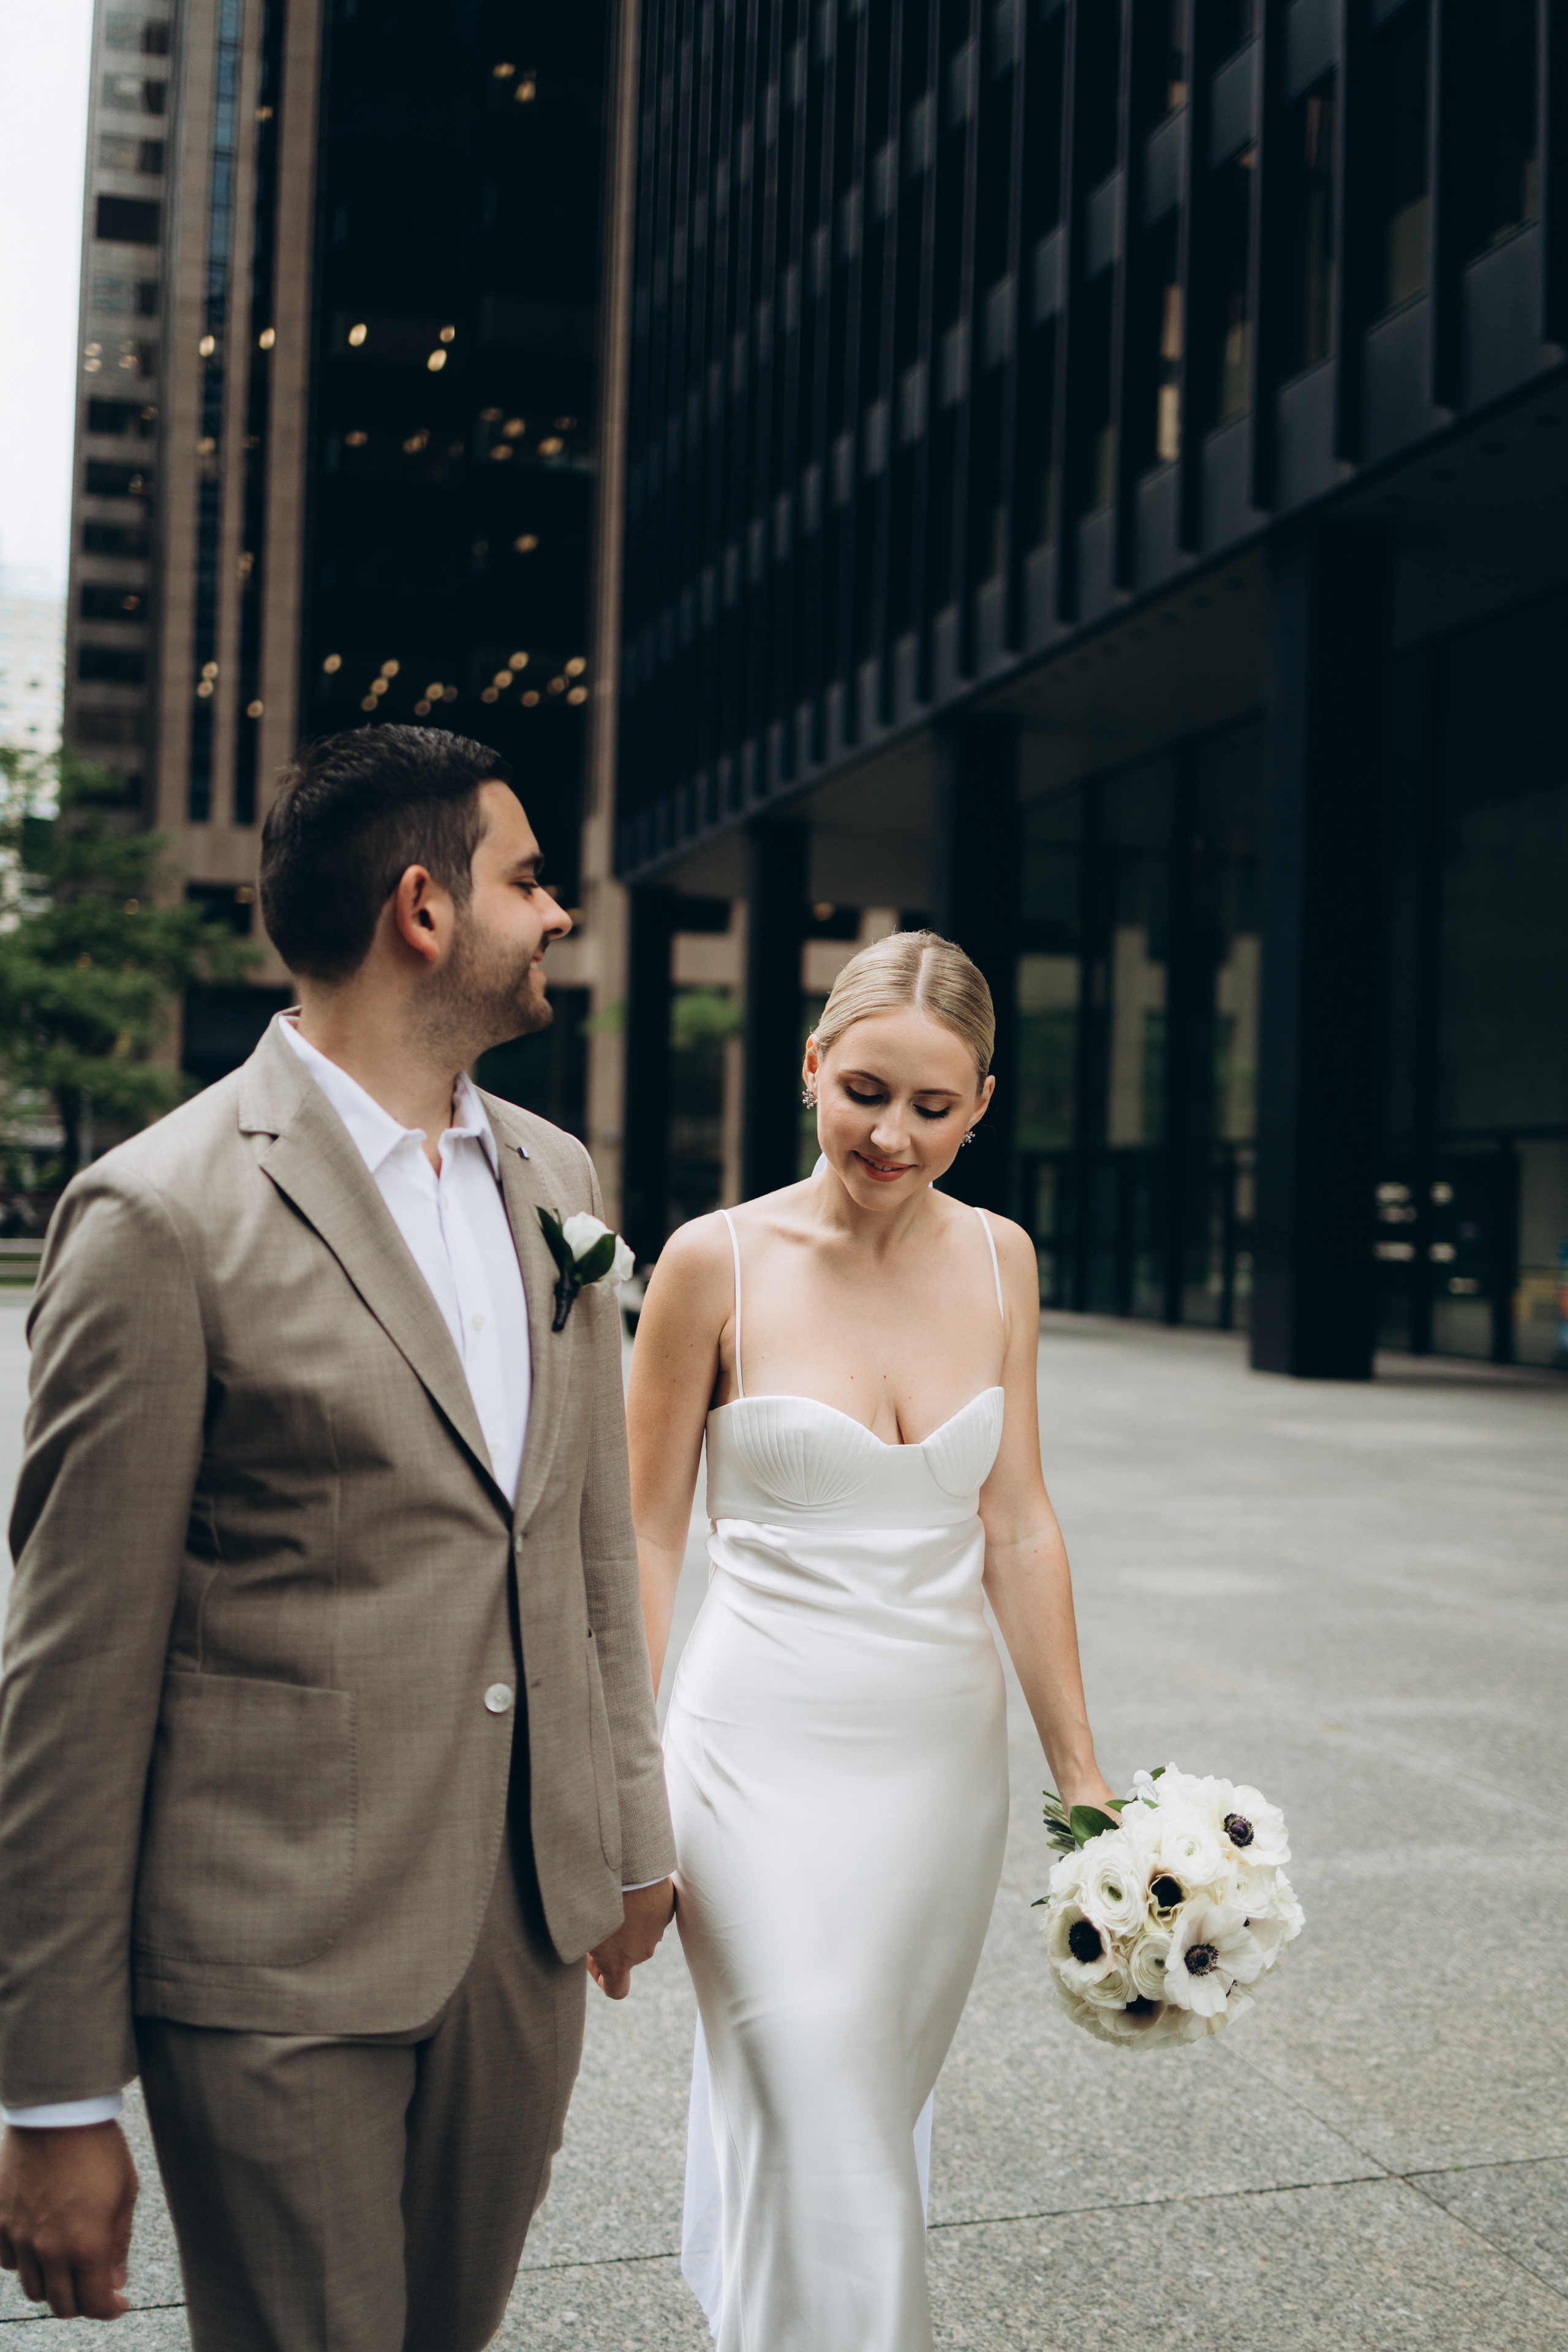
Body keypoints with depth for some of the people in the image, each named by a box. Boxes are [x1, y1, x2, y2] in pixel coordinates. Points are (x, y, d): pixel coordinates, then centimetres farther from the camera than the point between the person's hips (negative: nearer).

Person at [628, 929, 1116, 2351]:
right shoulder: (719, 1261, -10)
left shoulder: (998, 1261, 1)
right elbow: (645, 1537, -4)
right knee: (826, 2161, -6)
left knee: (885, 2121, 19)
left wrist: (1081, 1772, 5)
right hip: (769, 1754, -4)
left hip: (947, 1754, 5)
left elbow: (1017, 1526, 6)